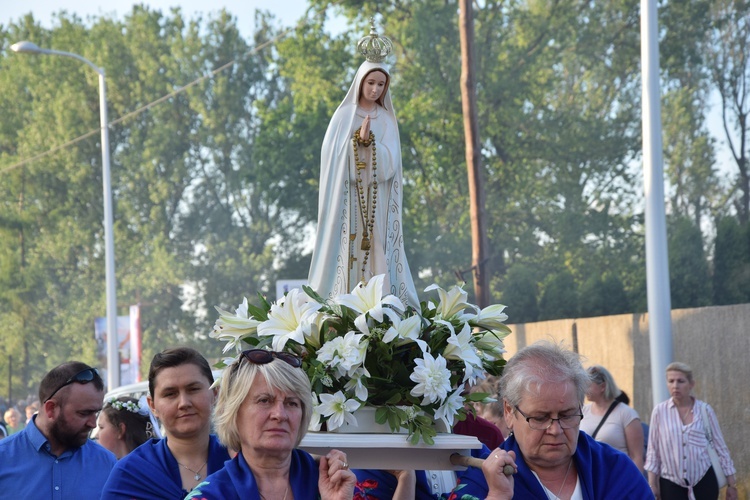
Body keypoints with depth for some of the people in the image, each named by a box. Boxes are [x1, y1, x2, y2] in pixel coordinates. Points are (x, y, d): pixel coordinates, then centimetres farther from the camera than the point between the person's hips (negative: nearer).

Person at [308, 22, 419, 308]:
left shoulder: (386, 120, 10)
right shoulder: (343, 116, 6)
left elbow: (390, 161, -3)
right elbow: (332, 155, -2)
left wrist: (369, 141, -17)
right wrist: (357, 138, -16)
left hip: (377, 201, 2)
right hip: (347, 197, -2)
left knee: (376, 251, -4)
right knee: (348, 250, -8)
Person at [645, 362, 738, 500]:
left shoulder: (705, 410, 1)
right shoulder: (660, 411, -1)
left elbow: (720, 447, 6)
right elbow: (653, 451, 3)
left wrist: (731, 484, 7)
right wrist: (652, 485, 0)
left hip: (704, 481, 0)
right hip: (671, 483, 0)